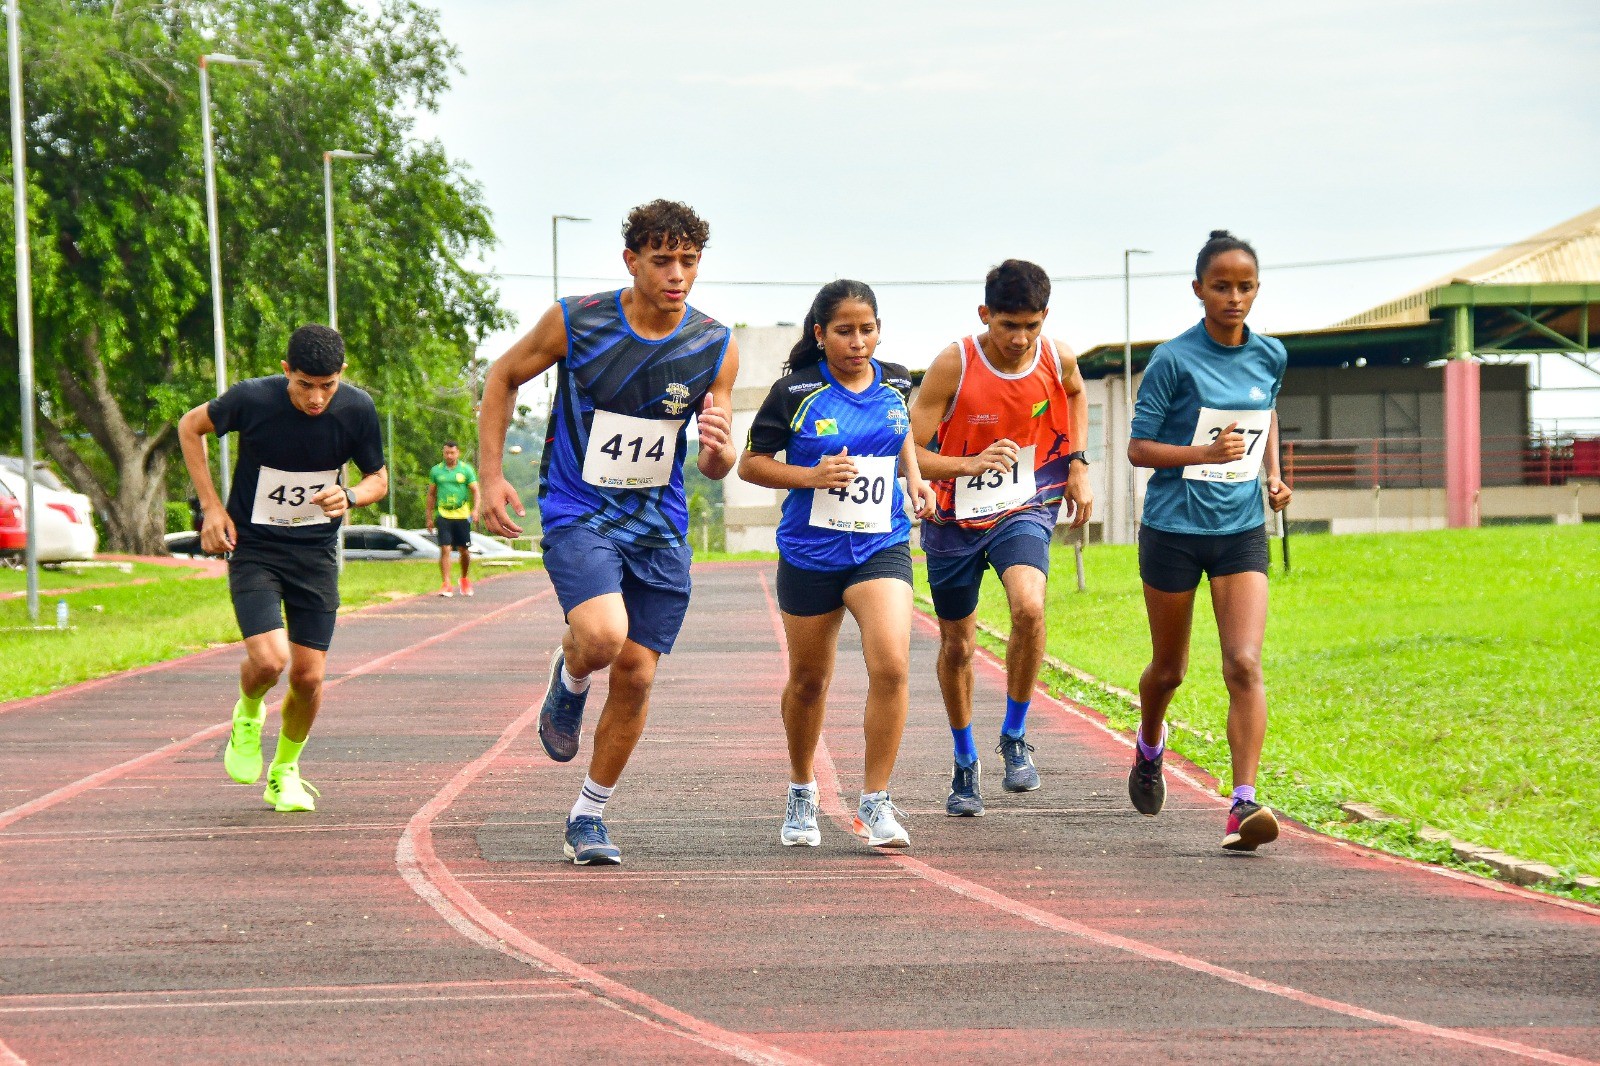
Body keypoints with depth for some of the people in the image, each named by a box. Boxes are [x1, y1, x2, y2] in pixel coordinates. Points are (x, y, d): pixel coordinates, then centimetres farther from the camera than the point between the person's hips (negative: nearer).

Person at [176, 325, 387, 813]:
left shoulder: (357, 410, -12)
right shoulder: (253, 399, -19)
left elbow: (379, 479, 3)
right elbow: (191, 427, 1)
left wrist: (349, 496, -20)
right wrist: (212, 507, -5)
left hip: (317, 553, 2)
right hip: (253, 549, -2)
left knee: (309, 677, -1)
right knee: (269, 659, -21)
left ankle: (285, 773, 25)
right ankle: (247, 716, 15)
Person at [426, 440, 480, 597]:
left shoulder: (466, 469, 4)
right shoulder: (436, 471, 8)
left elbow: (475, 491, 2)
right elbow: (431, 494, 14)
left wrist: (475, 510, -13)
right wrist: (429, 517, 12)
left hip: (462, 515, 0)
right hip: (443, 516, 0)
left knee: (464, 551, 6)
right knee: (445, 550, -10)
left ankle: (464, 579, 30)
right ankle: (446, 585, -12)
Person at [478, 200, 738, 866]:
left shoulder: (716, 349, -4)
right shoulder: (575, 322, -12)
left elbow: (717, 468, 3)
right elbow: (503, 378, 5)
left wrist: (717, 449, -22)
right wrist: (491, 475, -2)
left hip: (659, 525, 3)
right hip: (577, 514, -3)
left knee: (635, 673, 1)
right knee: (602, 635, -28)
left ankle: (588, 819, 19)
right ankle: (568, 679, 9)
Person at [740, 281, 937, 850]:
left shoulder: (894, 383, 3)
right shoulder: (795, 392, -8)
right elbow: (750, 464, -4)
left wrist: (914, 477, 8)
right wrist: (811, 475, -18)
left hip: (881, 546, 1)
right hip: (810, 552, -1)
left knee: (891, 665, -20)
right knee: (809, 679, 14)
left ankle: (875, 801, -10)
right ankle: (801, 792, 38)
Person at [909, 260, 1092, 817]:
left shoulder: (1058, 358, -10)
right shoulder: (953, 365, -19)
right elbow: (908, 452, -18)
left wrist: (1077, 465, 6)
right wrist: (970, 464, -35)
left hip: (1025, 508, 0)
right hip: (956, 516, 0)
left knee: (1028, 605, -29)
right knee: (957, 645, 11)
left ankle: (1015, 737, -9)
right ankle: (965, 765, 34)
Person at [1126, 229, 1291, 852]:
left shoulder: (1269, 356, 3)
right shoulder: (1173, 361, -11)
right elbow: (1138, 448, -9)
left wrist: (1273, 474, 8)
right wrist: (1205, 453, -25)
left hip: (1241, 529, 2)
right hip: (1173, 529, -2)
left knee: (1244, 664, -15)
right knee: (1169, 668, 14)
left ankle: (1243, 804, -21)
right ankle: (1149, 746, 47)